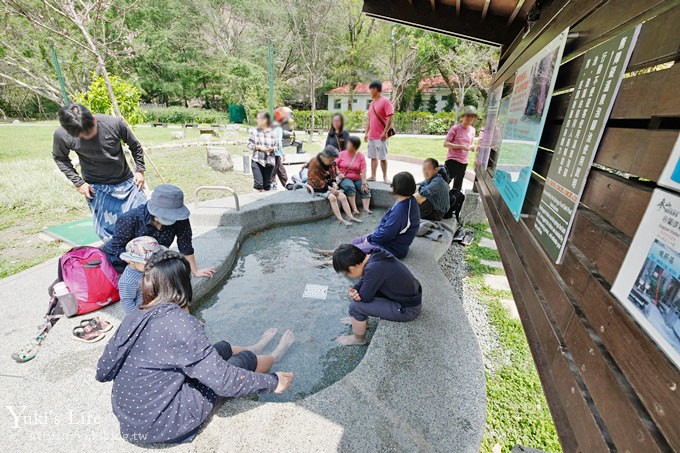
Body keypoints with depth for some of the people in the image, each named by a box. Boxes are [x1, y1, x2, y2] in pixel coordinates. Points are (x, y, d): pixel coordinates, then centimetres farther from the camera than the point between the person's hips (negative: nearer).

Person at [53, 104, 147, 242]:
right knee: (107, 233, -6)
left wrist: (140, 170, -3)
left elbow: (135, 146, 1)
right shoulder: (62, 135, -14)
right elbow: (60, 158, 6)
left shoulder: (114, 123, -17)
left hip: (127, 182, 1)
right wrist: (78, 182, -4)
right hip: (97, 189, -1)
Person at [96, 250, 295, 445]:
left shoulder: (133, 318, -7)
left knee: (222, 348, 18)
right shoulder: (181, 323, -29)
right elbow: (224, 380, -26)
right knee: (245, 360, 6)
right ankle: (274, 357, 37)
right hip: (163, 425, -7)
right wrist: (272, 382, -13)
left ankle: (255, 349, 47)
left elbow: (103, 373, 4)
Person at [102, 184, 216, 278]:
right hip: (119, 262, -4)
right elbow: (117, 249, -18)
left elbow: (185, 244, -13)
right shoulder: (131, 219, -27)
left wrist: (195, 271, -10)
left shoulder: (180, 219, -21)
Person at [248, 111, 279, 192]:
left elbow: (277, 146, 7)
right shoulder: (255, 132, 2)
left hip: (269, 161, 1)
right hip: (257, 160, -1)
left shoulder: (273, 133, 1)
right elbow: (249, 144, 6)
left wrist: (272, 149, -13)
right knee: (258, 183, -9)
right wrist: (258, 147, -9)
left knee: (267, 184, 8)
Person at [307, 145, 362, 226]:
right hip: (316, 187, -7)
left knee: (343, 196, -12)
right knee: (332, 197, -30)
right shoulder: (314, 163, -18)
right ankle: (340, 219, -27)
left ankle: (351, 217, -9)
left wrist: (334, 183, -6)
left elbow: (332, 174, 16)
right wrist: (329, 188, -22)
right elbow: (315, 180, -20)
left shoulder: (330, 163, 4)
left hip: (327, 185, 7)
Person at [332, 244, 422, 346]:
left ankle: (358, 338, 16)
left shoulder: (373, 269, -32)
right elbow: (364, 279, 8)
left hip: (408, 309, -9)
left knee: (355, 306, -10)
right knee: (361, 289, 14)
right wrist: (355, 290, -9)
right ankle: (360, 320, 31)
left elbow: (364, 297, -19)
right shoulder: (374, 255, -6)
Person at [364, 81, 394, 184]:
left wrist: (385, 132, -19)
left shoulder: (385, 101, -7)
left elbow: (391, 118, -14)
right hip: (371, 136, 7)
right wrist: (366, 133, 15)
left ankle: (385, 177, 7)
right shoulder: (372, 103, 15)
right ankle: (373, 176, 16)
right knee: (373, 157, 9)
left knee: (382, 157, -3)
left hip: (381, 136, -7)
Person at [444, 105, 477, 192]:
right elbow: (445, 143, -13)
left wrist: (472, 147, -6)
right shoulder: (455, 128, -10)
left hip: (463, 162, 6)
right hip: (452, 160, -6)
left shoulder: (472, 130, 8)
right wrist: (460, 146, -22)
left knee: (458, 187, 14)